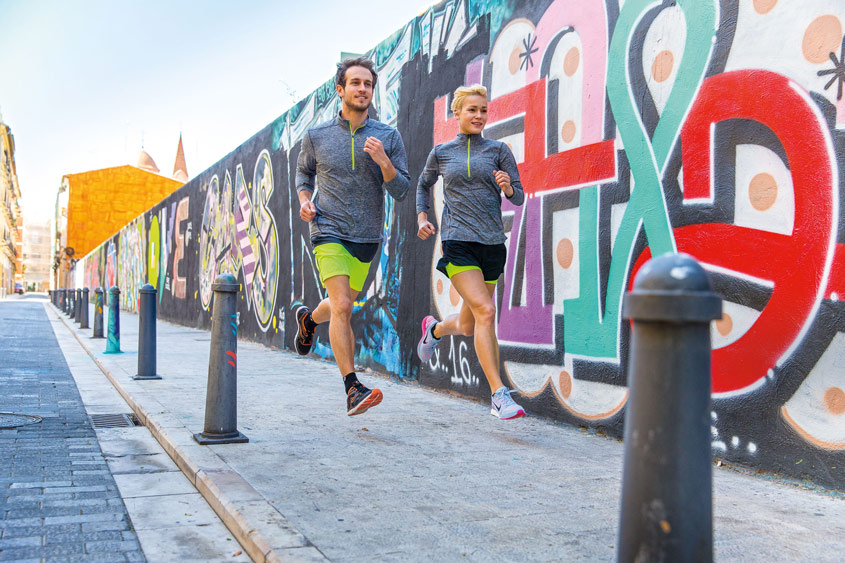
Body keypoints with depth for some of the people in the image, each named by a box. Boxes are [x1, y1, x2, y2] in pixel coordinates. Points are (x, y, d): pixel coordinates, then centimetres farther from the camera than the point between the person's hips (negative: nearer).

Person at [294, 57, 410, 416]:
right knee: (342, 307, -19)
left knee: (341, 306, 19)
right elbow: (303, 172, 19)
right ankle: (352, 389, -17)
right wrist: (304, 200, -1)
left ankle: (309, 319, 54)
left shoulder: (388, 137, 0)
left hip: (367, 238, 3)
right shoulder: (316, 136, 0)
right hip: (329, 232, -3)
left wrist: (383, 162, -20)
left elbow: (401, 191, -2)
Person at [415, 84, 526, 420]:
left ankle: (435, 329, 49)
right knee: (485, 311, -21)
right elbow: (424, 184, 26)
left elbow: (519, 197, 5)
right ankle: (499, 396, -18)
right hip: (457, 241, -3)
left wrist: (507, 187, -18)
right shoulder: (441, 153, 8)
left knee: (468, 326, 13)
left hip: (492, 243, 3)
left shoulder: (498, 150, 8)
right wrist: (422, 217, 10)